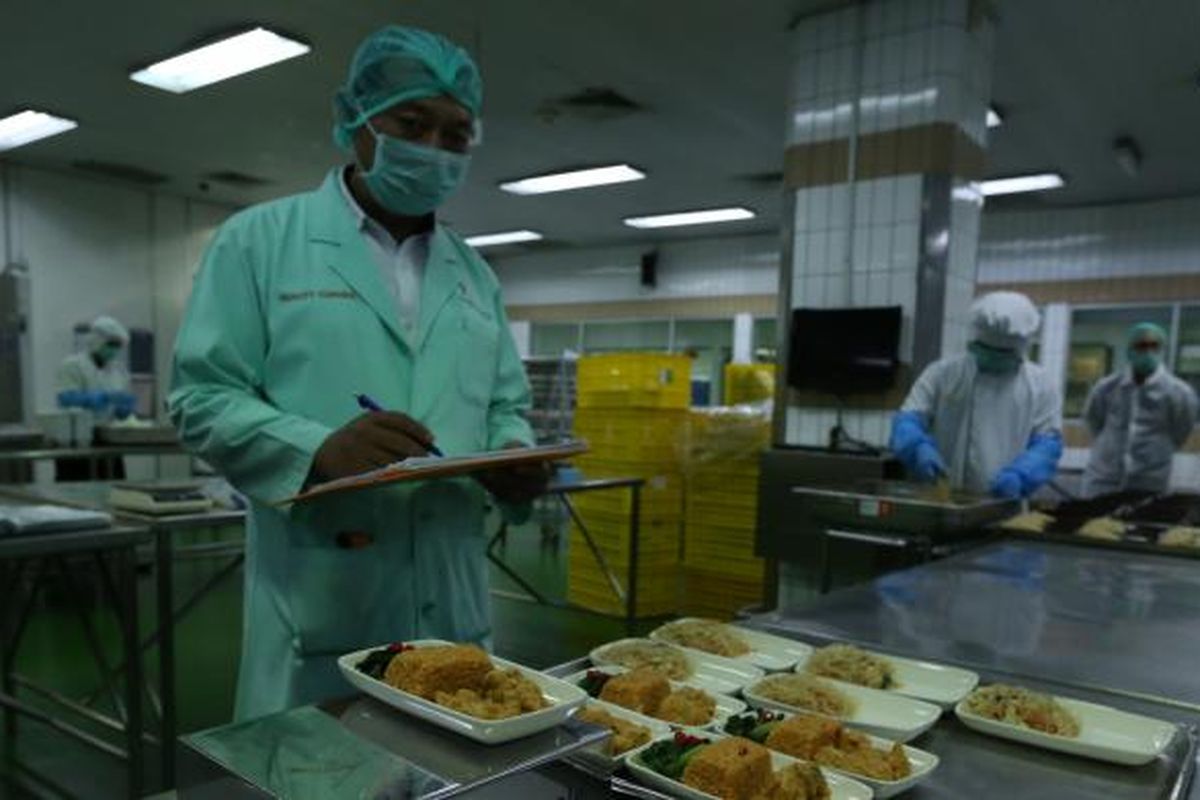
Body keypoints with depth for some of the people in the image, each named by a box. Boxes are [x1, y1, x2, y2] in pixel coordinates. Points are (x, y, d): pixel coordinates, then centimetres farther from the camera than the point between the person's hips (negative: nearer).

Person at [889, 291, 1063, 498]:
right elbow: (908, 419, 0)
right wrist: (919, 448, -23)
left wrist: (1019, 476, -20)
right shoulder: (942, 373, 5)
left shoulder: (1040, 385, 6)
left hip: (1004, 506, 0)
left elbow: (1047, 443, 0)